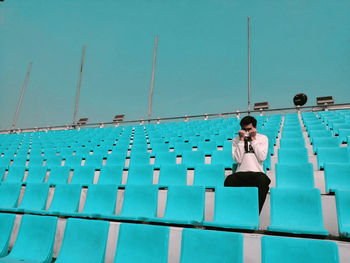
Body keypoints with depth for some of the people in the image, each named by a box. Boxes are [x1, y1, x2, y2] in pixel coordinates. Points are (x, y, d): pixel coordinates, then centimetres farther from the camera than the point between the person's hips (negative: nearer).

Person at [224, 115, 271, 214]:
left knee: (263, 181, -36)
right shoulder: (236, 140, 12)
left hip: (257, 172, 0)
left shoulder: (263, 138, 12)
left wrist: (254, 139, -4)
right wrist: (241, 140, -4)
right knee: (229, 180, -33)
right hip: (241, 173, 0)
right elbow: (237, 160, -3)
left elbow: (262, 157, -3)